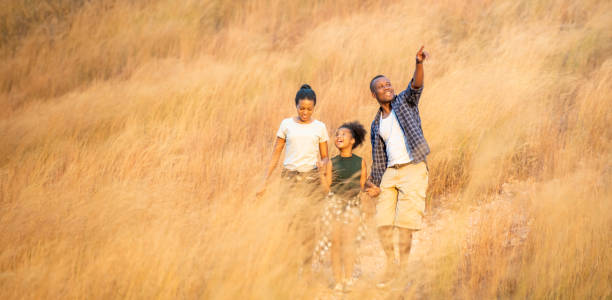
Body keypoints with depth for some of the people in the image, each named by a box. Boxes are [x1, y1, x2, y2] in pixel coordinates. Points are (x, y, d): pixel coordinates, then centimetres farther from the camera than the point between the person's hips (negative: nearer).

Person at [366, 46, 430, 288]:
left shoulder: (404, 102, 7)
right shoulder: (376, 125, 17)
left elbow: (416, 86, -14)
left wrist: (419, 64, -32)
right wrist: (376, 185, 11)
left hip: (413, 170, -5)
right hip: (391, 172, 5)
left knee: (405, 222, -10)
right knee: (383, 222, 0)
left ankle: (404, 268, -4)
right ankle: (391, 266, 11)